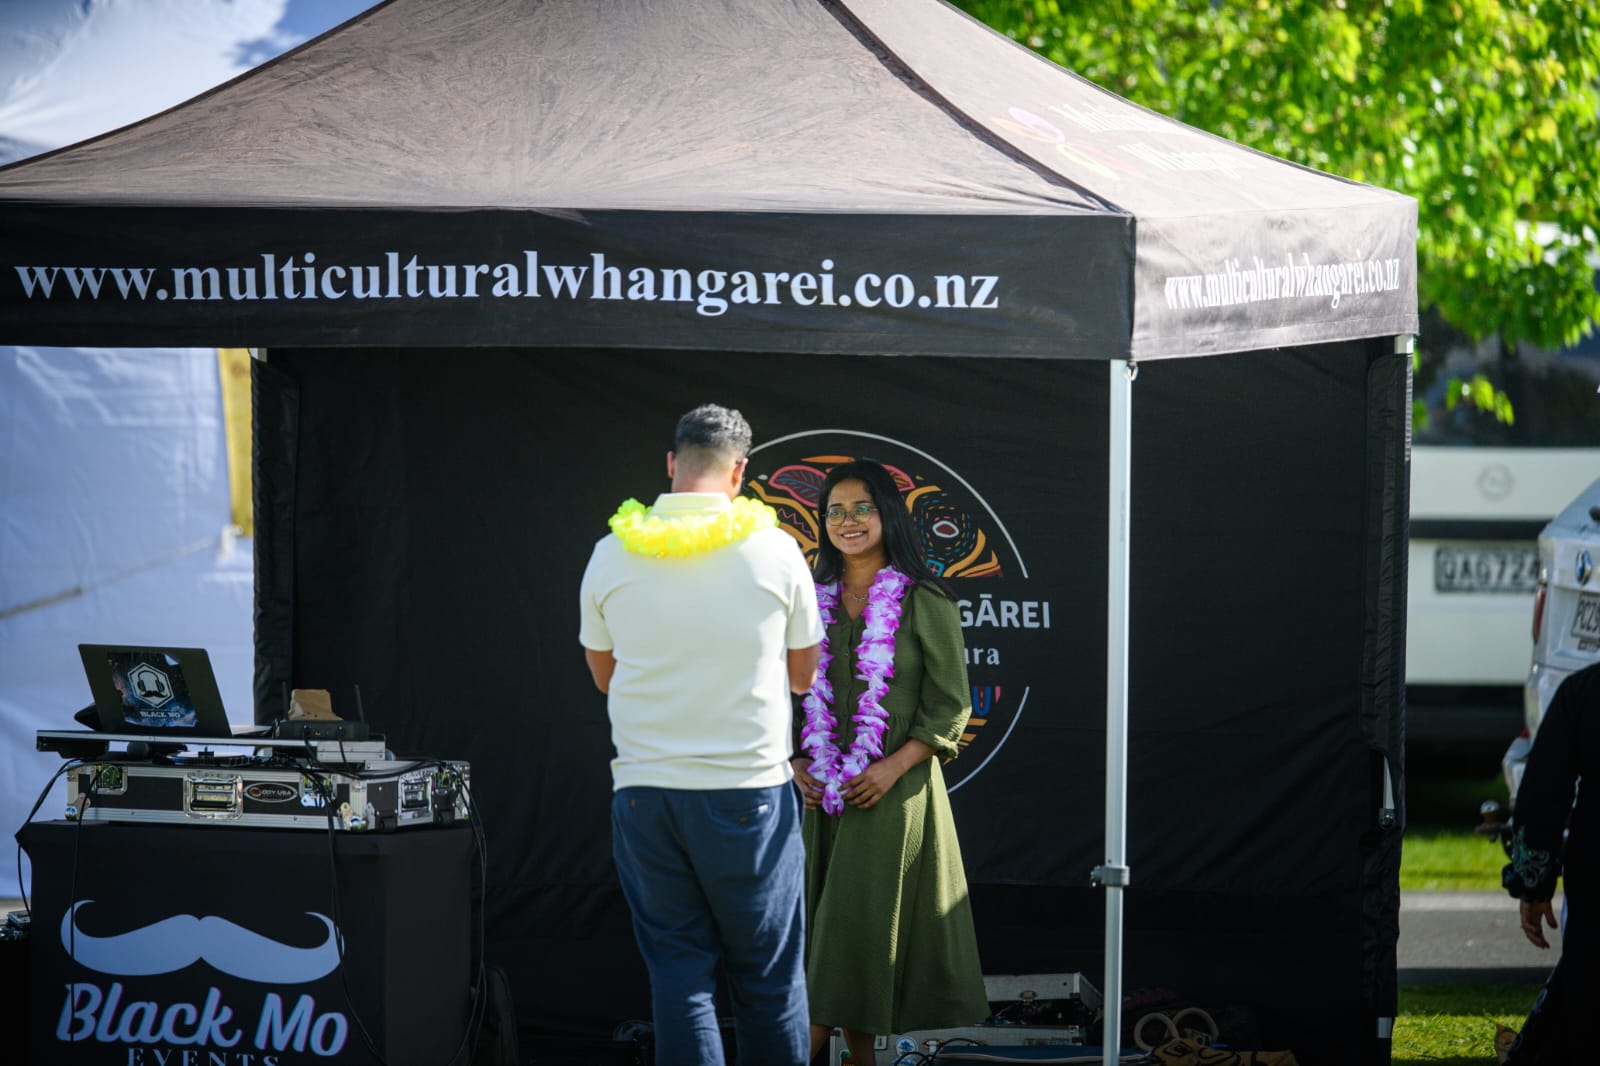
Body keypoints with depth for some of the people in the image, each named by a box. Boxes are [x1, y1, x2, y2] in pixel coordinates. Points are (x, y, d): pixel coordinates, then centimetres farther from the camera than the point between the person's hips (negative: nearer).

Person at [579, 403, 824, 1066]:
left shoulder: (612, 555, 2)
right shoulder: (773, 551, -3)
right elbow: (803, 676, 8)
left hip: (643, 793, 2)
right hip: (748, 790, -2)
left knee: (677, 974, 5)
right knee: (767, 980, 6)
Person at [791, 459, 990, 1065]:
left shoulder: (923, 602, -3)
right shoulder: (816, 601, 11)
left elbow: (950, 705, -5)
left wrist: (892, 767, -15)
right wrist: (797, 765, -1)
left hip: (894, 791, -5)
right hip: (824, 793, 5)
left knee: (854, 927, -7)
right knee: (829, 928, 4)